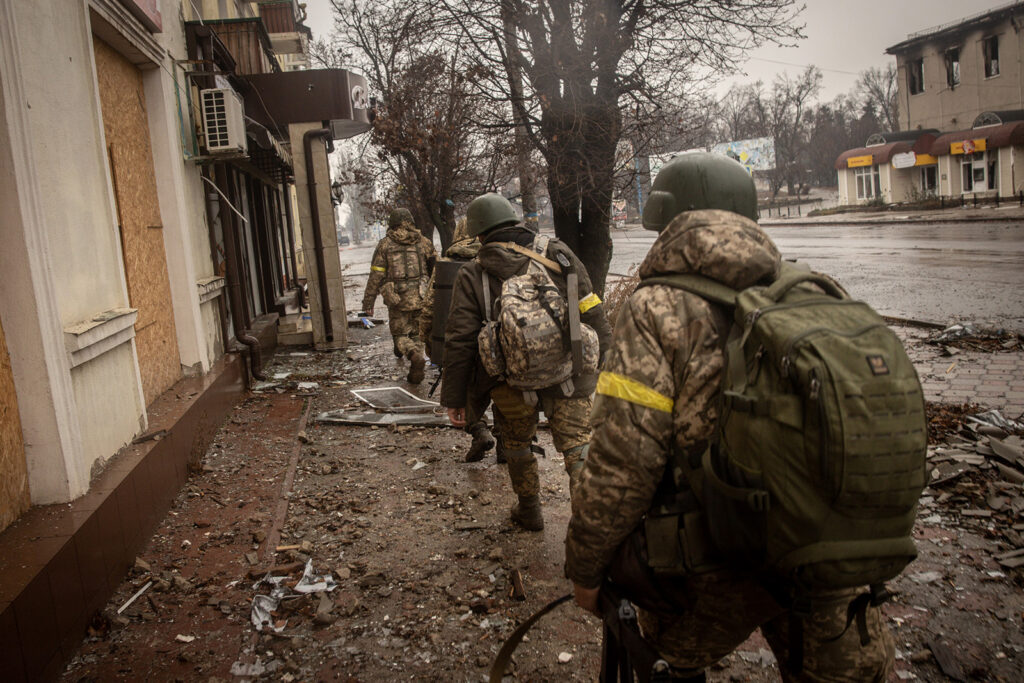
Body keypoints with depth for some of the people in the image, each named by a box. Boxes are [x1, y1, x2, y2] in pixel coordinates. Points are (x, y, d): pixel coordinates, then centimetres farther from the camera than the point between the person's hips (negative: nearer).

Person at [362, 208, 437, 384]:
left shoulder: (385, 244, 1)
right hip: (421, 298, 2)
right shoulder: (423, 241, 7)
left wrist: (368, 302, 3)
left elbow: (376, 276, -2)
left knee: (400, 334, 7)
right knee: (417, 334, 14)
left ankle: (415, 356, -21)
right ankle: (416, 370, 4)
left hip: (397, 299, -2)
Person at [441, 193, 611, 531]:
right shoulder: (558, 255, 1)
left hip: (513, 384, 1)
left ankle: (529, 511, 40)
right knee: (579, 451, 3)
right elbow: (592, 314, 2)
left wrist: (453, 398, 4)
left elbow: (459, 343, -3)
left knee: (517, 443, 25)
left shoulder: (472, 276, -2)